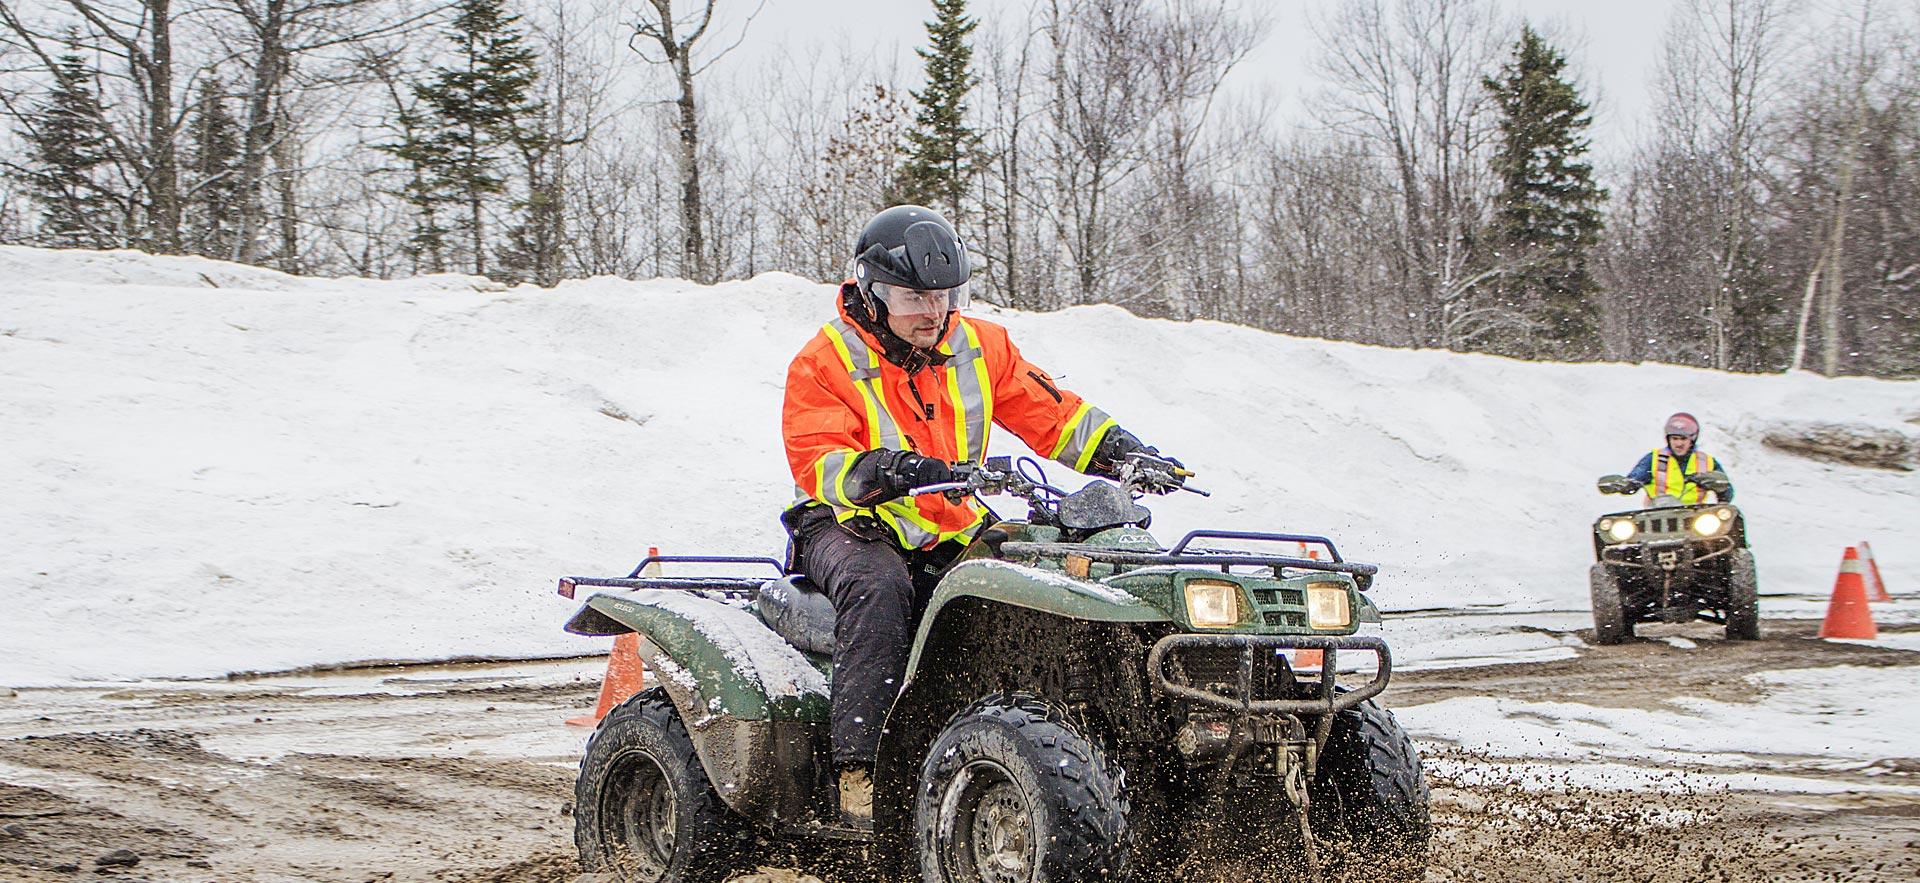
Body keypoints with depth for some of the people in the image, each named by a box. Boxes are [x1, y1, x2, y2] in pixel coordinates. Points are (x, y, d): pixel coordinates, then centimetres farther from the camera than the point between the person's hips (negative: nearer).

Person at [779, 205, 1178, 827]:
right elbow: (816, 460, -17)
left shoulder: (979, 347, 10)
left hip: (955, 535, 4)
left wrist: (1125, 454, -4)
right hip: (853, 530, -4)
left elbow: (1052, 414, 11)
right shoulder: (824, 364, -4)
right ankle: (859, 768, -39)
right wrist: (878, 471, -37)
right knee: (878, 586, -38)